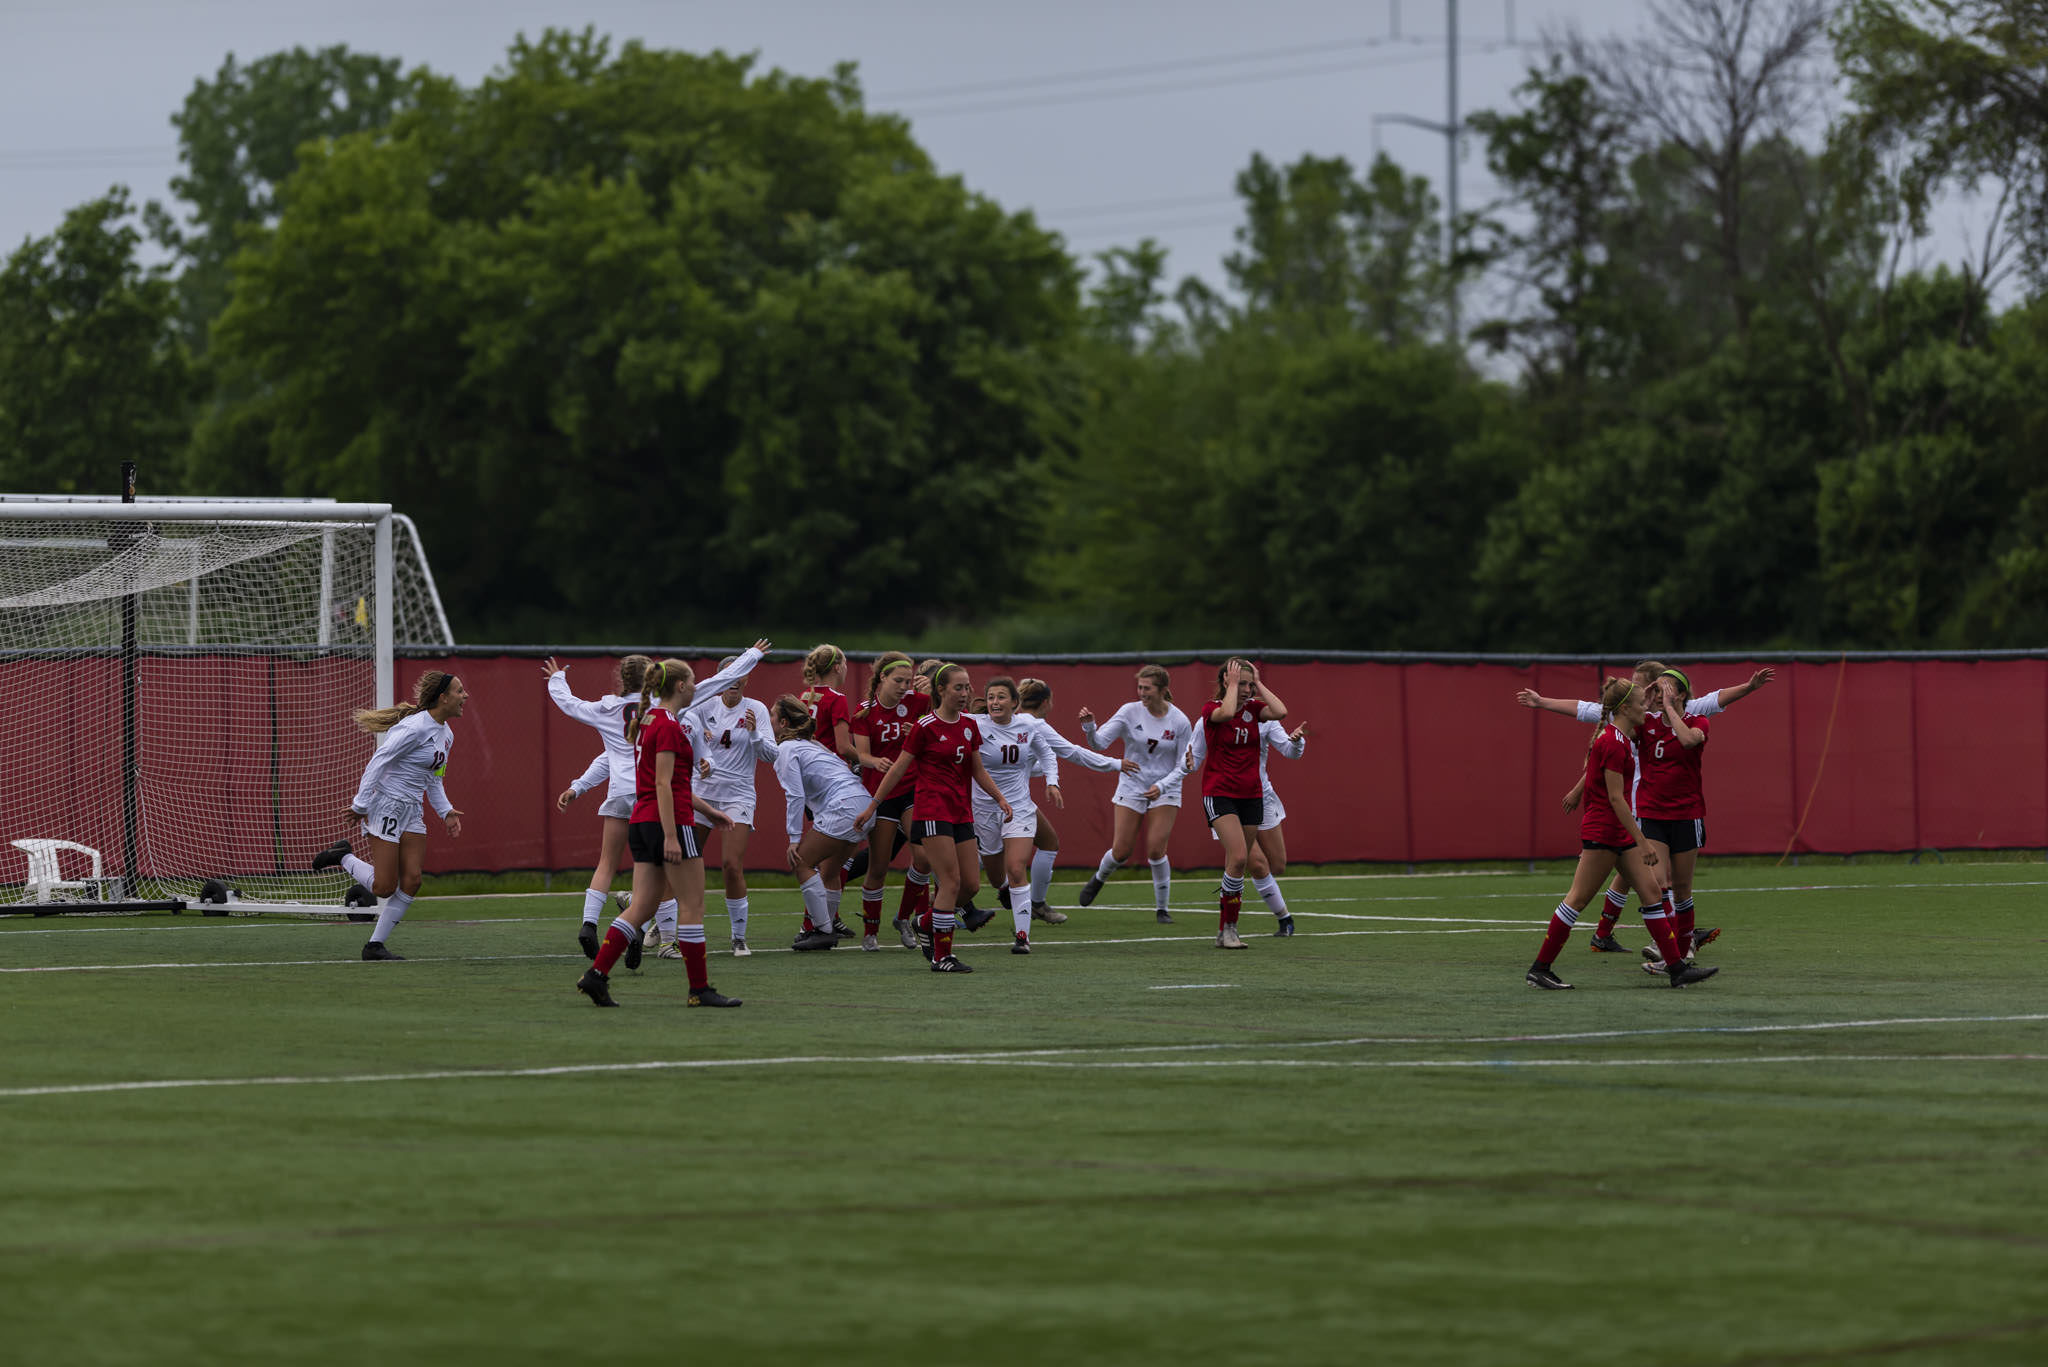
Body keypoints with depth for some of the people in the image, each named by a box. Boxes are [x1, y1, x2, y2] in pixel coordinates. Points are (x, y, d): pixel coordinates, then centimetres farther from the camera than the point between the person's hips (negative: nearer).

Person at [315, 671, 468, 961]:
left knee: (411, 881, -2)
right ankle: (343, 857, 16)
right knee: (385, 887, -9)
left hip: (412, 812, 9)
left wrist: (446, 811, 8)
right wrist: (361, 805, -19)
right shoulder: (414, 727, -19)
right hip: (386, 805, -9)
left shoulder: (446, 734, 11)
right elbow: (377, 762, -19)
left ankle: (375, 946, 7)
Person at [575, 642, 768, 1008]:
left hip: (642, 823, 9)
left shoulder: (647, 721, 16)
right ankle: (700, 988, 3)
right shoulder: (669, 727, -13)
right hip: (670, 823, -9)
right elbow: (663, 785, -19)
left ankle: (596, 974, -2)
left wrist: (707, 809, 28)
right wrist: (670, 836, -21)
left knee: (642, 907, 7)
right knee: (692, 906, -1)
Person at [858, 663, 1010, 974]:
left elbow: (977, 770, 21)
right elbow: (898, 769, -3)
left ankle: (927, 926, 26)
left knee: (971, 884, 4)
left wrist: (1000, 798, 11)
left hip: (961, 812, 7)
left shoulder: (969, 725, 11)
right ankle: (942, 956, -7)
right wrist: (873, 805, -1)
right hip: (932, 811, -7)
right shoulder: (926, 726, -8)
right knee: (951, 881, -13)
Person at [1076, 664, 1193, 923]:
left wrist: (1162, 786, -19)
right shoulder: (1130, 712, -9)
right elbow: (1100, 741, -13)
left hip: (1165, 792, -1)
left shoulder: (1180, 722, -9)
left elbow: (1183, 765, -4)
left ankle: (1162, 909, 5)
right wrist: (1089, 727, -34)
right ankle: (1098, 880, 35)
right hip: (1131, 787, 1)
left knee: (1156, 850, -12)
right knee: (1121, 851, 0)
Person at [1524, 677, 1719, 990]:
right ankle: (1539, 969, 2)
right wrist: (1642, 842, -20)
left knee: (1652, 890, 6)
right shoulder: (1614, 743, -18)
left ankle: (1678, 968, 6)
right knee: (1578, 899, -4)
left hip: (1620, 832, 10)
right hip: (1602, 831, -10)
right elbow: (1615, 797, -21)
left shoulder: (1621, 738, 11)